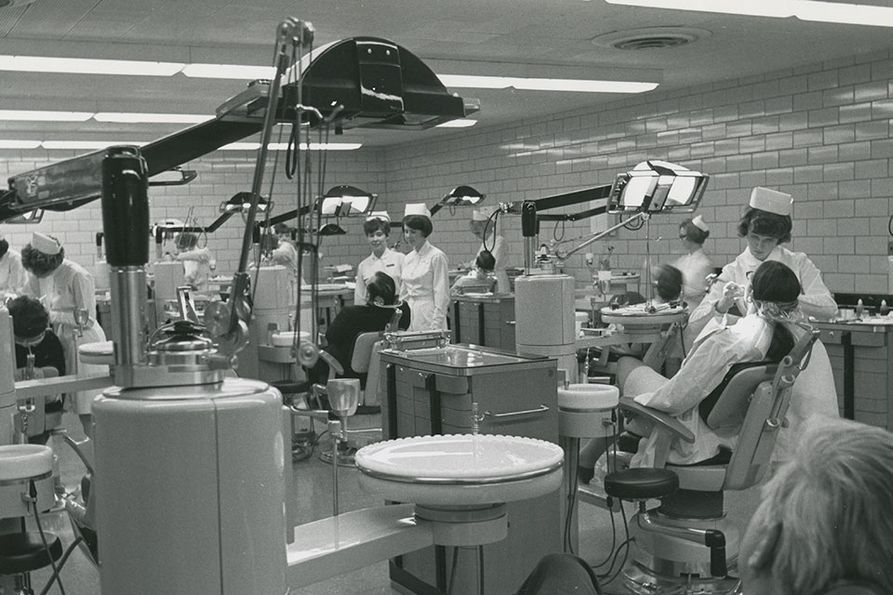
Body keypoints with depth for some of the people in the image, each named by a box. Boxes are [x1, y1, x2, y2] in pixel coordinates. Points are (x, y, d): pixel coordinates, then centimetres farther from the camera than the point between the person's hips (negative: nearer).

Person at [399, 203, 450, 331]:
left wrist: (436, 327, -15)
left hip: (428, 315, -6)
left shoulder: (437, 257, -8)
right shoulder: (408, 259, 13)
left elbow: (442, 296, -11)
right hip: (410, 314, 6)